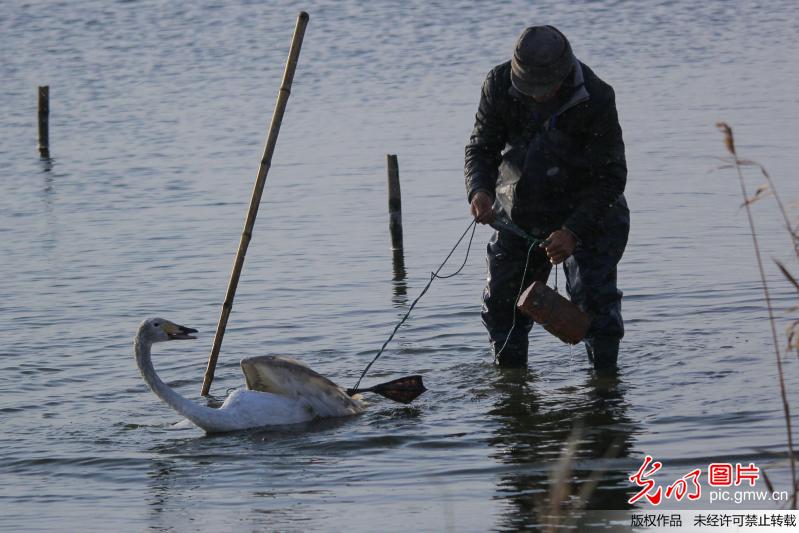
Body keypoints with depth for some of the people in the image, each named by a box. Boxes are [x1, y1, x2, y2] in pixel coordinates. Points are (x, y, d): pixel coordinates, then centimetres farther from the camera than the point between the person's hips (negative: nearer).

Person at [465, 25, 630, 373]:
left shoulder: (596, 99, -24)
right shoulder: (499, 85, -15)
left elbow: (611, 175, -20)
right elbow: (481, 147, -5)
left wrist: (574, 230, -31)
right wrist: (479, 190, -28)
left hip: (585, 213, -4)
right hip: (518, 216, 4)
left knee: (594, 297, -15)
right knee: (500, 302, 8)